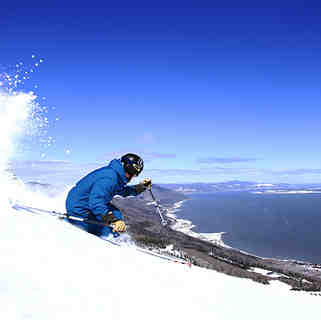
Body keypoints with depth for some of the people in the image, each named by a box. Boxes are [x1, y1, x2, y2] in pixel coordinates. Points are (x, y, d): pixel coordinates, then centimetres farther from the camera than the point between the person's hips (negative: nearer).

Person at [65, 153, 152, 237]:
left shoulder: (115, 173, 2)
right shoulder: (109, 178, -28)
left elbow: (123, 191, 20)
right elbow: (95, 203, -38)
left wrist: (141, 187, 11)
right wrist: (114, 220, -46)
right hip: (78, 210, -10)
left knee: (116, 213, 9)